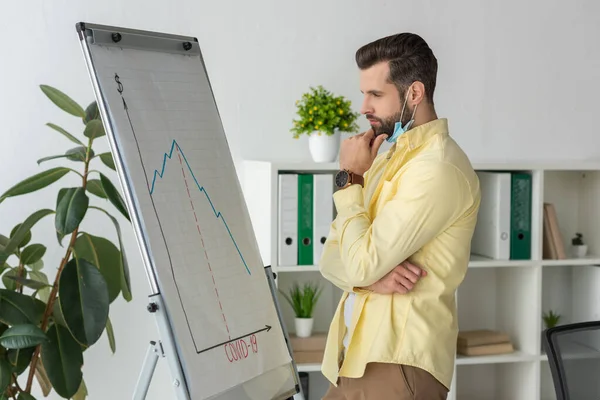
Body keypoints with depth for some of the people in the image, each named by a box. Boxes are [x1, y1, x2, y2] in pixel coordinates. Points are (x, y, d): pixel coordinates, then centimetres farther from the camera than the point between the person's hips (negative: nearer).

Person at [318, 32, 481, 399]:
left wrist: (350, 178, -9)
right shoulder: (388, 159, 13)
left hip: (398, 364, -8)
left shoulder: (439, 168, -16)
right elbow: (331, 258, 9)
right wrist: (372, 276, -13)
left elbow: (359, 264, -19)